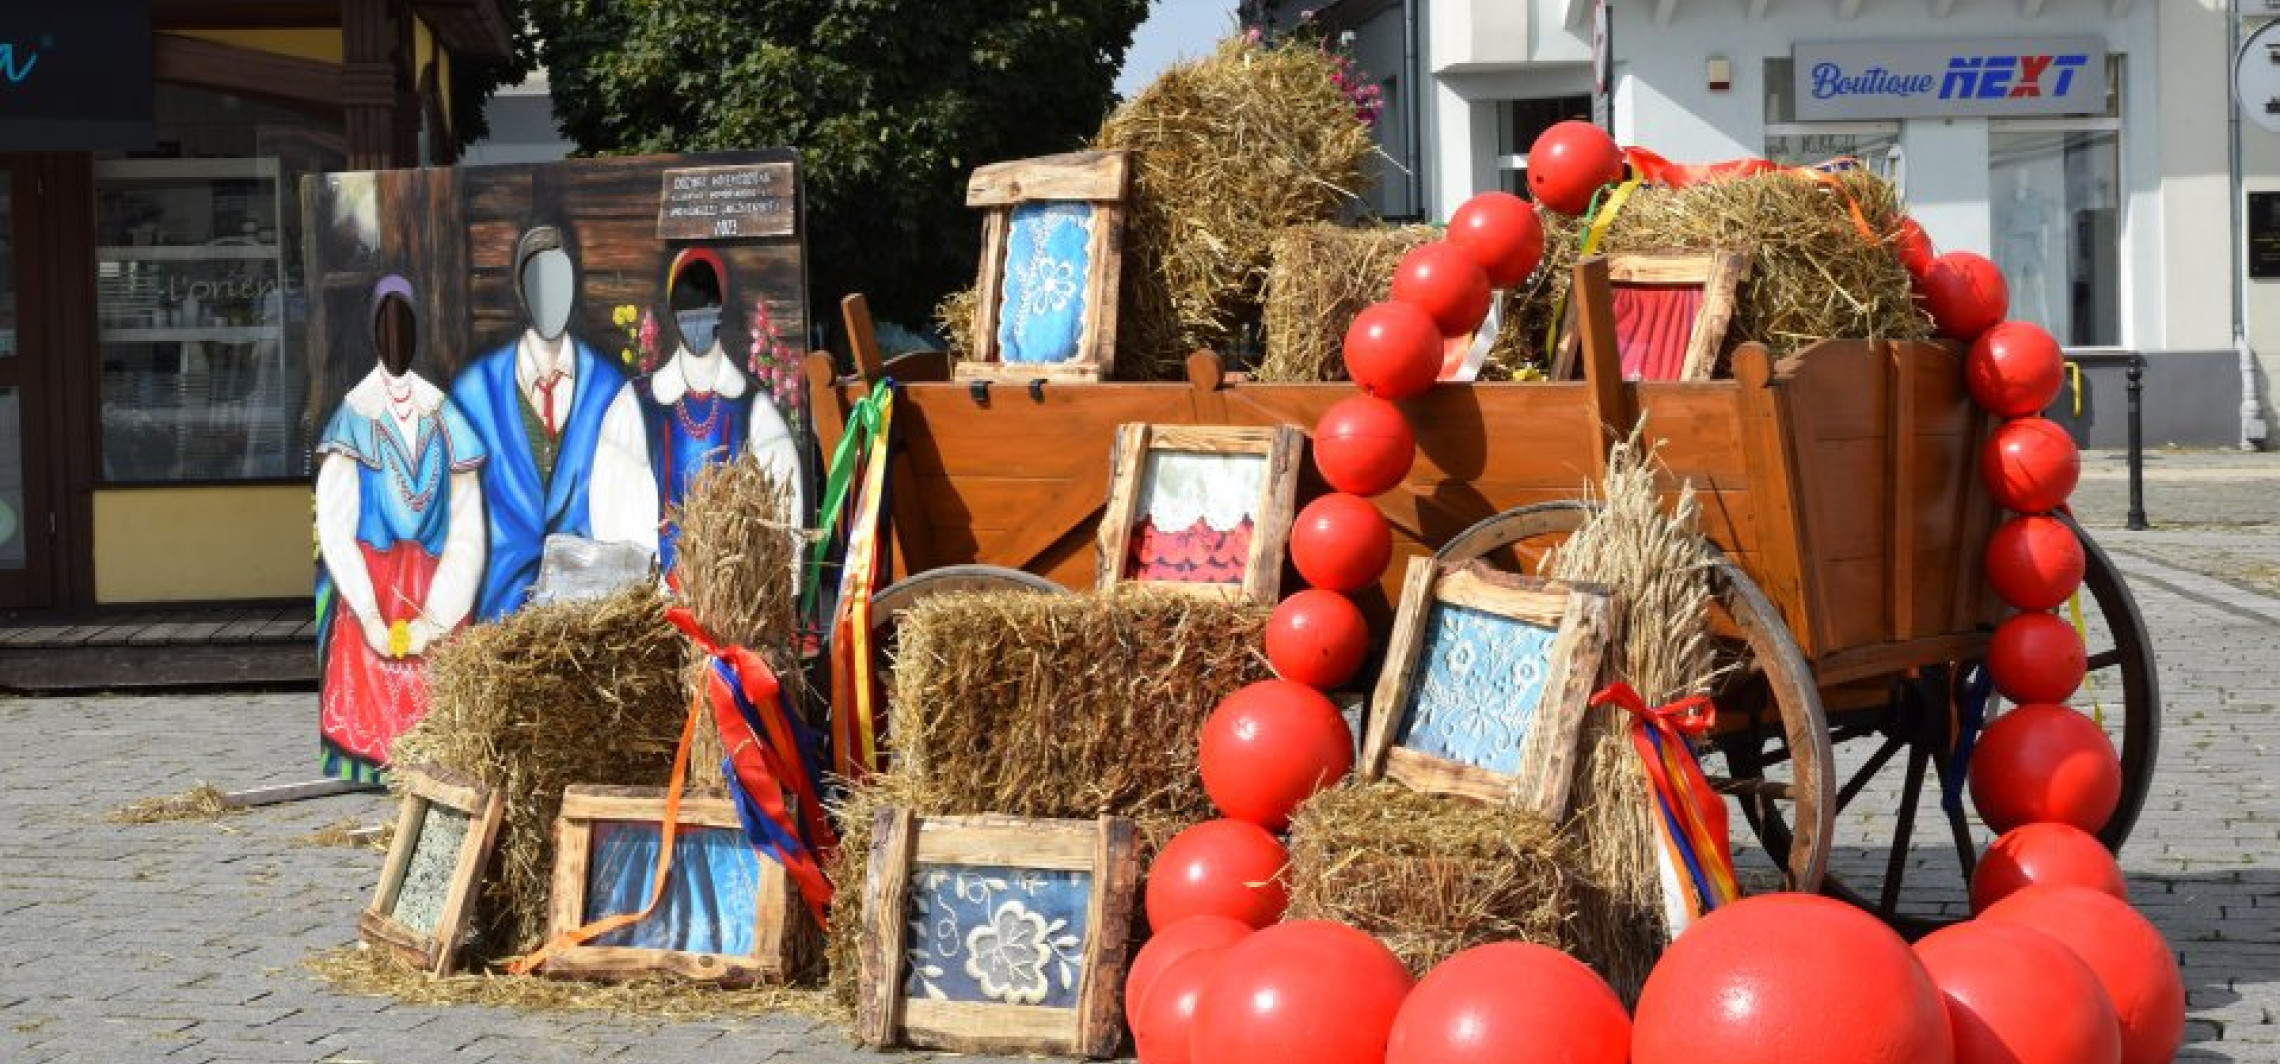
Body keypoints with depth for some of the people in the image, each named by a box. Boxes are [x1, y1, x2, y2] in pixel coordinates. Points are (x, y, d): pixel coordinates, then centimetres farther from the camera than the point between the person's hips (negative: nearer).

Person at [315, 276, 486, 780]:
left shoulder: (446, 421, 6)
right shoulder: (352, 419, -1)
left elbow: (468, 534, 2)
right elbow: (334, 530, -7)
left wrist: (434, 620, -9)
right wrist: (371, 619, -15)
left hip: (436, 615, 2)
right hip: (366, 610, -2)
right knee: (364, 733, -8)